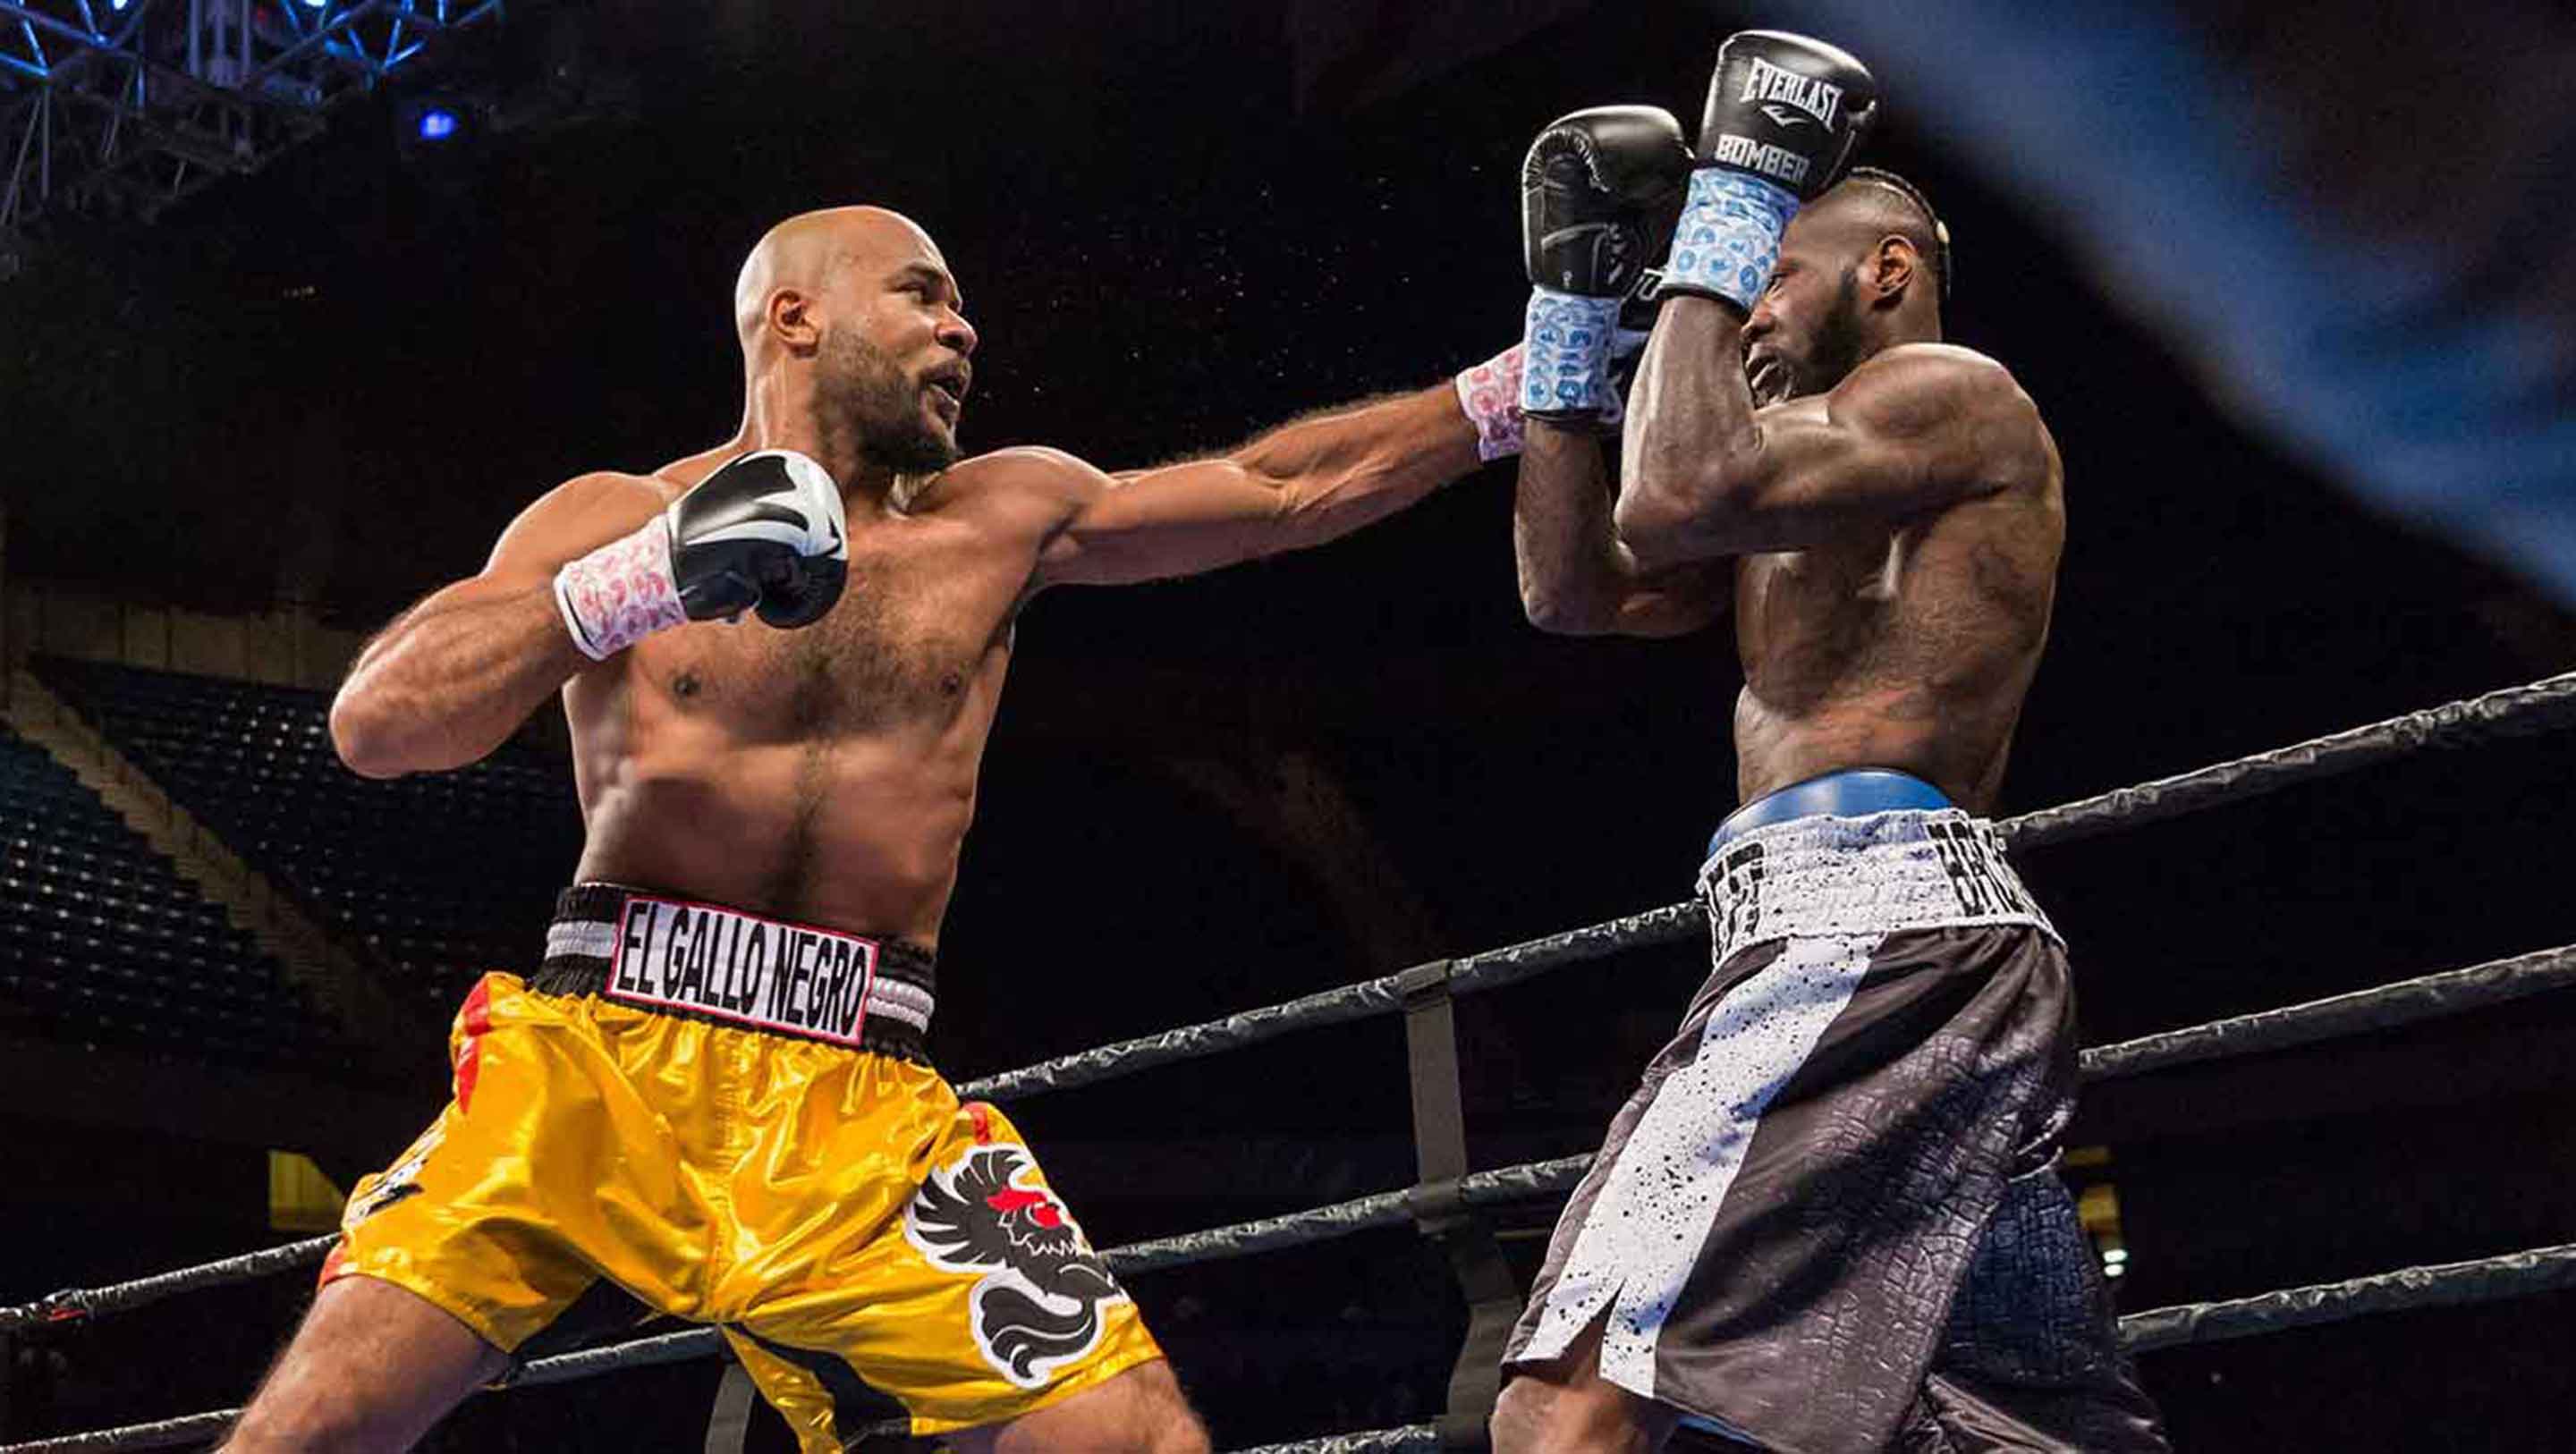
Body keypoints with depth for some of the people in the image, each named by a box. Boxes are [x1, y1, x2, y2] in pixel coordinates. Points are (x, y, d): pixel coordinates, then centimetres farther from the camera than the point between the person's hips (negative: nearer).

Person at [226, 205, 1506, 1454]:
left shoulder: (999, 523, 16)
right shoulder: (617, 519, 7)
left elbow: (1286, 491, 15)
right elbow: (373, 725, -4)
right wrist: (643, 580, -15)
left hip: (858, 1114, 2)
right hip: (599, 1055, -2)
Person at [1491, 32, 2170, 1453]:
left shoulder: (1950, 390, 1)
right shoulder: (1807, 495, 30)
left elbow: (1672, 502, -14)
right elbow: (1574, 587, 26)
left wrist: (1733, 197, -3)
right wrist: (1573, 296, 24)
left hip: (1879, 933, -11)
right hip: (1875, 949, 11)